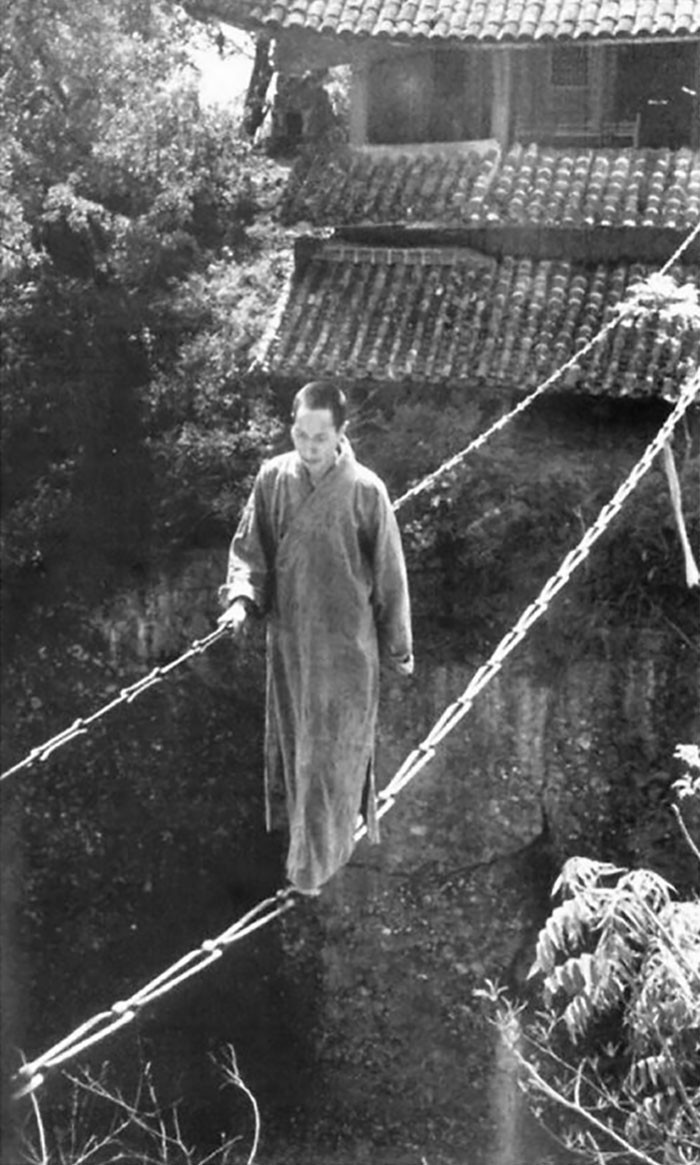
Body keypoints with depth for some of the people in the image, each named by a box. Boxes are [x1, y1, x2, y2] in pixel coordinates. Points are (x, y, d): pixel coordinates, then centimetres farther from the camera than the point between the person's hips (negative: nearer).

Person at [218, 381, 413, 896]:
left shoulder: (366, 491, -16)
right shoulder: (273, 477, -6)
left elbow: (389, 574, -7)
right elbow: (249, 547, 3)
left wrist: (399, 646, 0)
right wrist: (241, 598, -16)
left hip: (345, 643, -4)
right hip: (288, 636, 4)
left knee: (331, 752, 4)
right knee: (293, 741, 18)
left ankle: (316, 863, 16)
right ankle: (303, 829, 38)